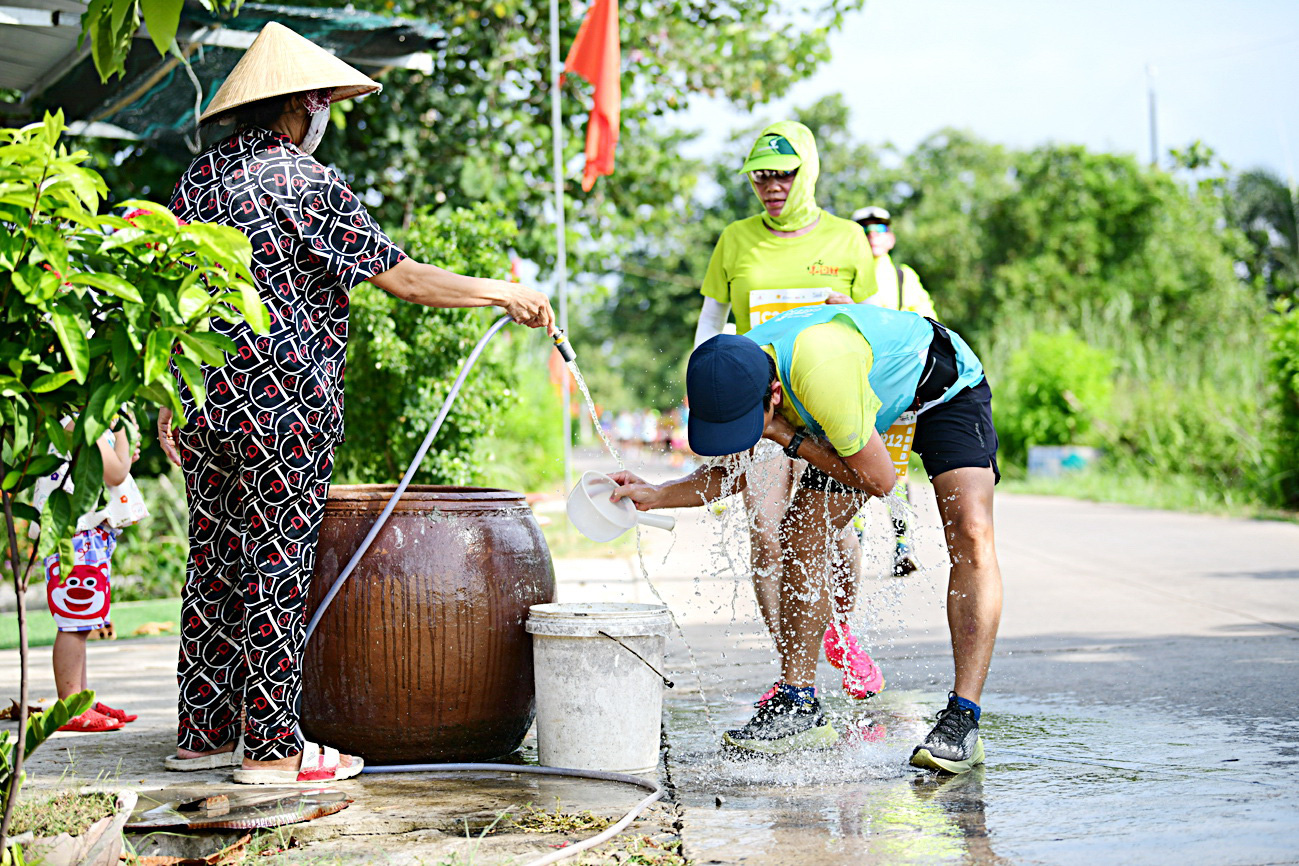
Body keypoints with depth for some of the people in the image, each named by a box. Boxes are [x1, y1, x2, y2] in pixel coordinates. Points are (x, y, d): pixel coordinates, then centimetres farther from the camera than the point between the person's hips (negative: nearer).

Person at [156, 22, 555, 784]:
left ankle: (204, 734, 20)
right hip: (281, 403, -7)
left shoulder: (200, 175, 13)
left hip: (206, 400, 7)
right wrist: (504, 293, 1)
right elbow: (400, 276, -9)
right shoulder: (304, 181, -9)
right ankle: (274, 747, 2)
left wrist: (173, 400, 18)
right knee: (275, 567, -3)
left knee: (215, 564, 12)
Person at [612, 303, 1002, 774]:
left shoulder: (819, 369, -43)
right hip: (874, 406, 7)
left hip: (944, 387, -6)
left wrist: (787, 437, -29)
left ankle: (962, 720, -23)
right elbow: (732, 471, 0)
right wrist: (656, 495, -15)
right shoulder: (730, 376, -20)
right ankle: (800, 709, 3)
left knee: (970, 532, -25)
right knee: (801, 537, -5)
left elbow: (879, 479, -29)